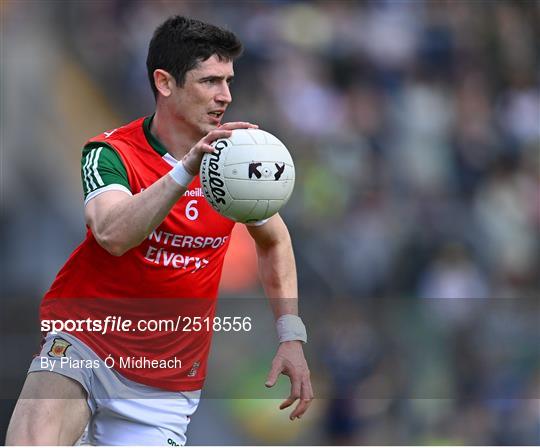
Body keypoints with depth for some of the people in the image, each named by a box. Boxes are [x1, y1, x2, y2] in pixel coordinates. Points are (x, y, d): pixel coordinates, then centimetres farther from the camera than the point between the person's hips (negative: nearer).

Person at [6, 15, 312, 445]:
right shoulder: (111, 153, -11)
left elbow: (274, 240, 22)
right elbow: (112, 234, -33)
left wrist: (291, 336, 12)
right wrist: (187, 169, -43)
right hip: (81, 346, -4)